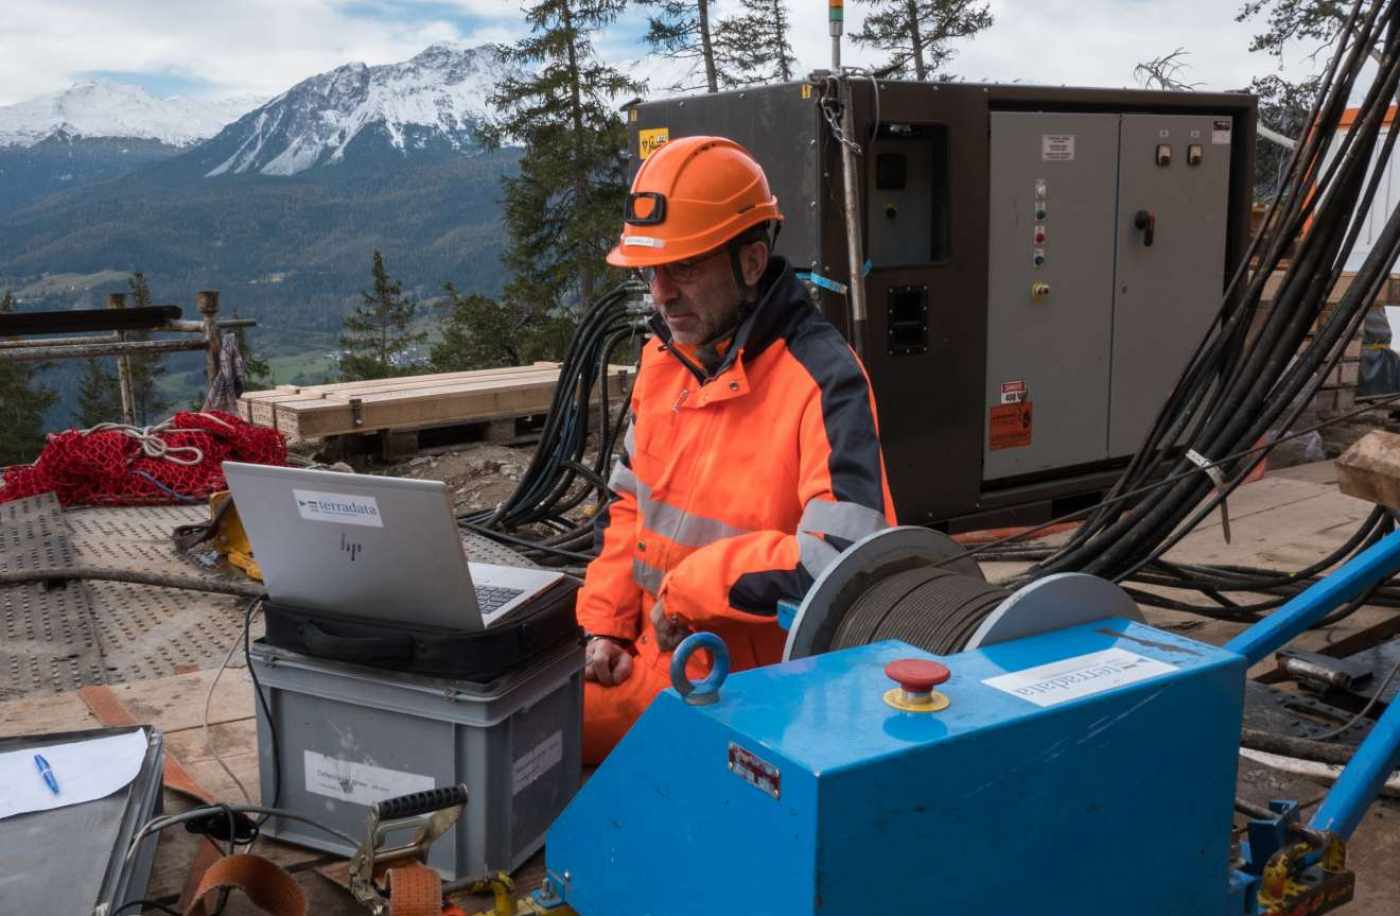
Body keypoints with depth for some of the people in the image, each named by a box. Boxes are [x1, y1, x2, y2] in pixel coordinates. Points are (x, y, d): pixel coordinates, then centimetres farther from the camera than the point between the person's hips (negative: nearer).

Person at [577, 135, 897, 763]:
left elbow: (846, 560, -31)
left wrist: (688, 585, -21)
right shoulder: (664, 357, 6)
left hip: (744, 674, -7)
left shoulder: (822, 380, -20)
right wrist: (605, 624, 4)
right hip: (651, 652, 8)